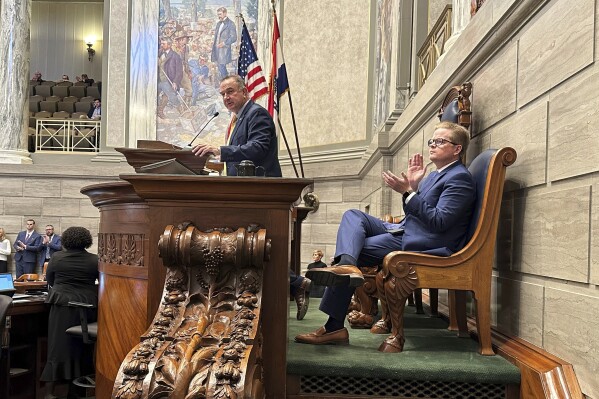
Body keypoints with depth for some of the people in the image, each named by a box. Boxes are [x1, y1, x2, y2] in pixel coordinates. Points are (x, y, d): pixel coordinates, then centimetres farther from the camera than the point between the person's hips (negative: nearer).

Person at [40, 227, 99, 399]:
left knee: (58, 346, 2)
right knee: (81, 346, 10)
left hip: (63, 305, -1)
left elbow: (49, 281, 14)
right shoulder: (95, 260, 0)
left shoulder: (56, 257, 1)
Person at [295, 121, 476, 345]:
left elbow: (439, 221, -18)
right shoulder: (435, 176, 23)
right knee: (353, 215, -5)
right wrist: (412, 186, 6)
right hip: (405, 232, 10)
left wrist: (407, 192, -19)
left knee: (356, 248, -16)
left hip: (422, 243, -10)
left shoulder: (460, 178, -7)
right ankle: (346, 265, -28)